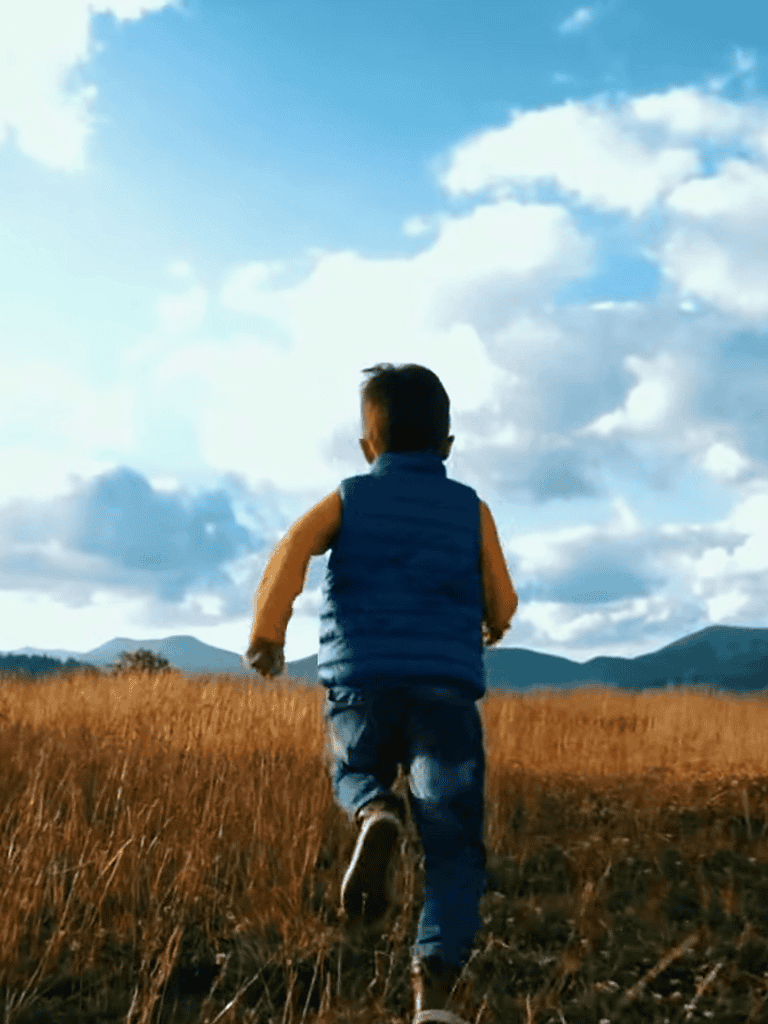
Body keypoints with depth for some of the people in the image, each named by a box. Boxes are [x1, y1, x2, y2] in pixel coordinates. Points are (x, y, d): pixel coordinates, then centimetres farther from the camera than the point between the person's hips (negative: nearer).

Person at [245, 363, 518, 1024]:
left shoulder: (348, 499, 13)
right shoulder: (472, 509, 15)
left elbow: (294, 547, -6)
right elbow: (503, 604, 14)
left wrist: (267, 631, -11)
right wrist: (490, 630, 36)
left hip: (361, 679, 1)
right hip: (447, 686, 0)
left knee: (355, 776, 28)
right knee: (454, 846, 2)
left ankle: (376, 815, -8)